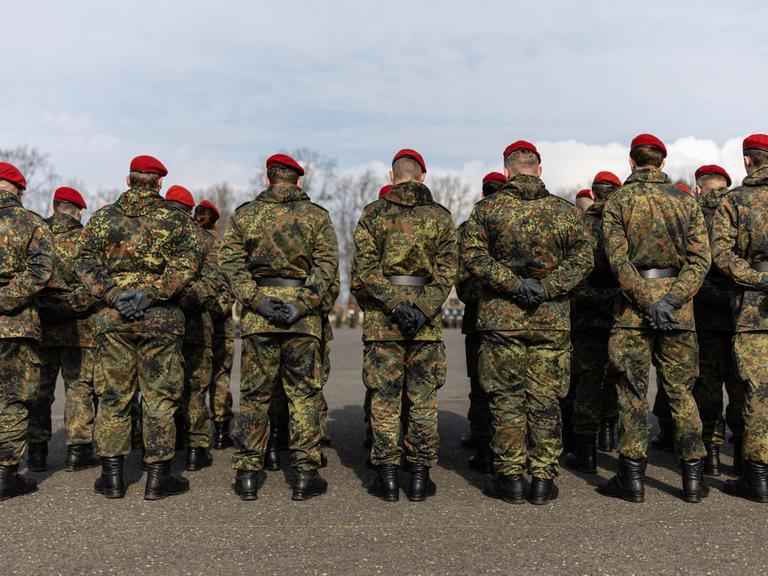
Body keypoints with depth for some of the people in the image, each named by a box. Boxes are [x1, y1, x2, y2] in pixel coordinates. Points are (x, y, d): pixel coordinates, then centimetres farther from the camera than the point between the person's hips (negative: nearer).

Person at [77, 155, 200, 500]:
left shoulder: (102, 218, 9)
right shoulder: (177, 218, 3)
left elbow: (85, 261, 0)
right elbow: (188, 262, -10)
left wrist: (111, 294, -6)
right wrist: (151, 293, -12)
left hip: (114, 316, 2)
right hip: (162, 317, -2)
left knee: (113, 397, 10)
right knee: (160, 397, 5)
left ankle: (112, 477, 15)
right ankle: (158, 478, 9)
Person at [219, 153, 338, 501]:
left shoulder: (244, 214, 7)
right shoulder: (317, 215, 3)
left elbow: (230, 262, -2)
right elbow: (326, 264, -7)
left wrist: (258, 301, -7)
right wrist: (303, 305, -11)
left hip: (257, 315, 1)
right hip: (303, 315, -1)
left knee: (254, 393, 9)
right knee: (303, 393, 6)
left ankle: (248, 474, 14)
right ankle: (304, 475, 9)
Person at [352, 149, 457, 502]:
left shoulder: (373, 213, 2)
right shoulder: (440, 216, 6)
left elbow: (366, 268, -8)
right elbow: (447, 270, -4)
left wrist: (395, 304, -11)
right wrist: (423, 308, -10)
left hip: (381, 317, -1)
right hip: (427, 319, 1)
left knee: (384, 399, 5)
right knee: (424, 399, 7)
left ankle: (387, 477, 10)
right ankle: (419, 478, 12)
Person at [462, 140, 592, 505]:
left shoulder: (487, 208, 1)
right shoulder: (564, 210, 5)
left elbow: (472, 256, -8)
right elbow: (583, 258, 0)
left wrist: (513, 283, -10)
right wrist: (548, 287, -6)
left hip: (502, 317, -1)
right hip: (552, 320, 1)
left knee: (507, 399, 7)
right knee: (545, 400, 7)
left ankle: (510, 478, 11)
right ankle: (543, 479, 12)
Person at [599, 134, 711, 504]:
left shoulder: (617, 202, 0)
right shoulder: (685, 200, 7)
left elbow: (618, 259, -11)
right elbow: (700, 259, -2)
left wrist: (647, 302, -12)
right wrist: (671, 300, -10)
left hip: (633, 306, -2)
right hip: (679, 307, 2)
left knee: (633, 391, 4)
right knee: (680, 390, 10)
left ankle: (632, 477, 8)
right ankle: (693, 478, 14)